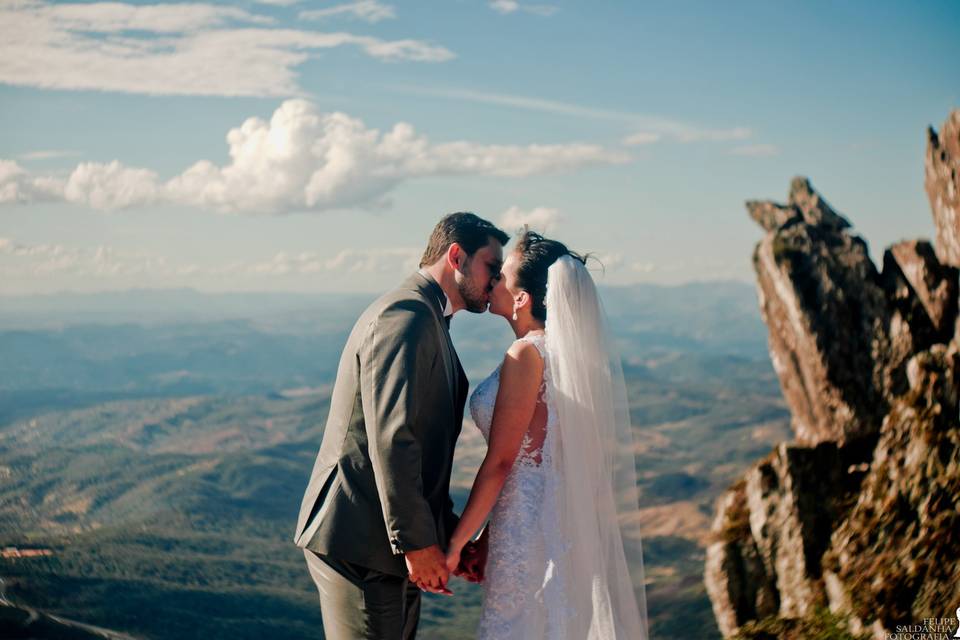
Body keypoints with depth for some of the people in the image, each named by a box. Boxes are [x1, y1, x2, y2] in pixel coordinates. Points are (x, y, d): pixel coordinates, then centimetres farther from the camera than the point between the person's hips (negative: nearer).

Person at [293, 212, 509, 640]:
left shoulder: (429, 321, 19)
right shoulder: (405, 316, -14)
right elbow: (390, 440, -23)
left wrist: (449, 536, 17)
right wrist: (418, 541, -21)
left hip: (391, 544, 10)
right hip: (359, 544, -10)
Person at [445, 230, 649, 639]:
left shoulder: (527, 353, -16)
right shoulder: (567, 350, 10)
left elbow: (500, 463, -16)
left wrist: (456, 543, -10)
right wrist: (486, 538, 16)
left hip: (533, 529, -9)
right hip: (569, 523, 9)